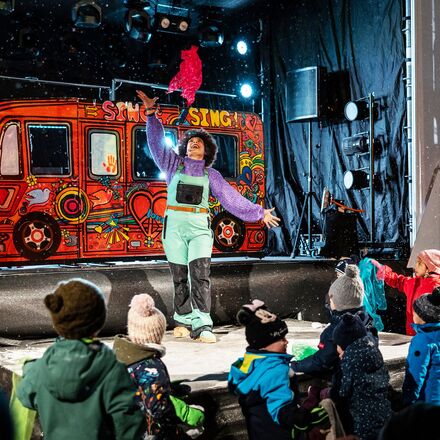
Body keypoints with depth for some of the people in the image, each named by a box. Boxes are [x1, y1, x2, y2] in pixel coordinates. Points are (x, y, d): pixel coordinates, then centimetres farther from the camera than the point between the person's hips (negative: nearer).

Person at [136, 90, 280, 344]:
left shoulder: (211, 174, 13)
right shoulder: (175, 165, 12)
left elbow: (232, 197, 14)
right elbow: (157, 142, 7)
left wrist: (259, 212, 12)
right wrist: (152, 113, -1)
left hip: (200, 227, 0)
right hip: (175, 225, 1)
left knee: (200, 274, -12)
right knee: (179, 277, 3)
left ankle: (202, 326, -16)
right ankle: (184, 321, 15)